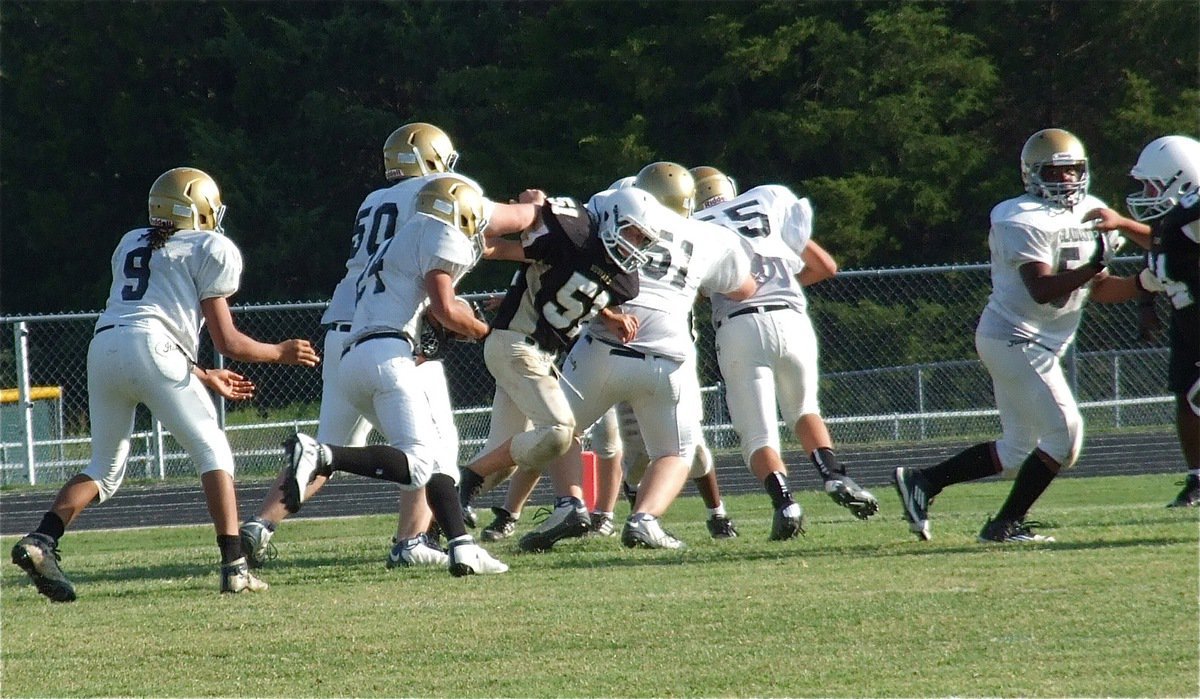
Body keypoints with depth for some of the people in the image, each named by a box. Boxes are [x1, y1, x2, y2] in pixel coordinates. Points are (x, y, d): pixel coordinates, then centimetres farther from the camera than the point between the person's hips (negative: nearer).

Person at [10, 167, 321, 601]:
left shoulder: (131, 245, 30)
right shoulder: (210, 251, 12)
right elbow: (228, 342, 9)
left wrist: (205, 379, 42)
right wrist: (281, 353, 27)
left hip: (103, 348, 6)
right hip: (149, 349, -5)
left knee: (105, 467, 16)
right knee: (212, 451, 4)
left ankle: (41, 541, -4)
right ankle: (234, 566, -8)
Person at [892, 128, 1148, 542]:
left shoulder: (1091, 214, 11)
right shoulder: (1025, 222, -16)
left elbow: (1099, 290, 15)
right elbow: (1041, 290, -26)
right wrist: (1092, 267, -35)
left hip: (1040, 346, 10)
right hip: (1016, 339, -10)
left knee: (1017, 450, 13)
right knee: (1064, 433, -11)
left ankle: (921, 481, 18)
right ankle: (1006, 525, -2)